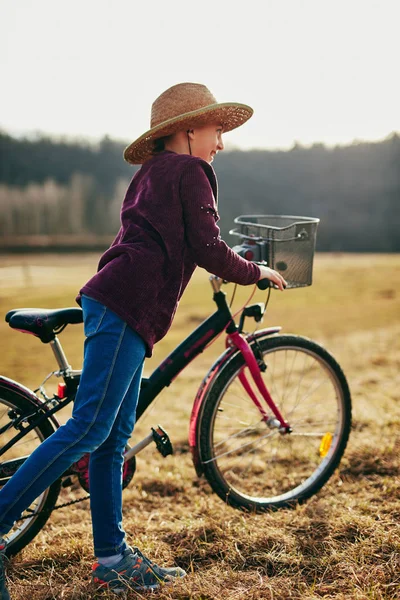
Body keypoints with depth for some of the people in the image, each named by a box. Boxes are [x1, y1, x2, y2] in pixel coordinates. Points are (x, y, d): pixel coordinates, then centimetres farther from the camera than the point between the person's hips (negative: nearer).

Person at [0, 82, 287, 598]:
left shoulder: (151, 173, 26)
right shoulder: (188, 171, -1)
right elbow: (206, 248, -8)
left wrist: (232, 267, 40)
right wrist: (256, 273, 8)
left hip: (114, 304, 10)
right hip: (127, 307, -10)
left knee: (114, 438, 9)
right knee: (89, 427, -12)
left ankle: (112, 558, 14)